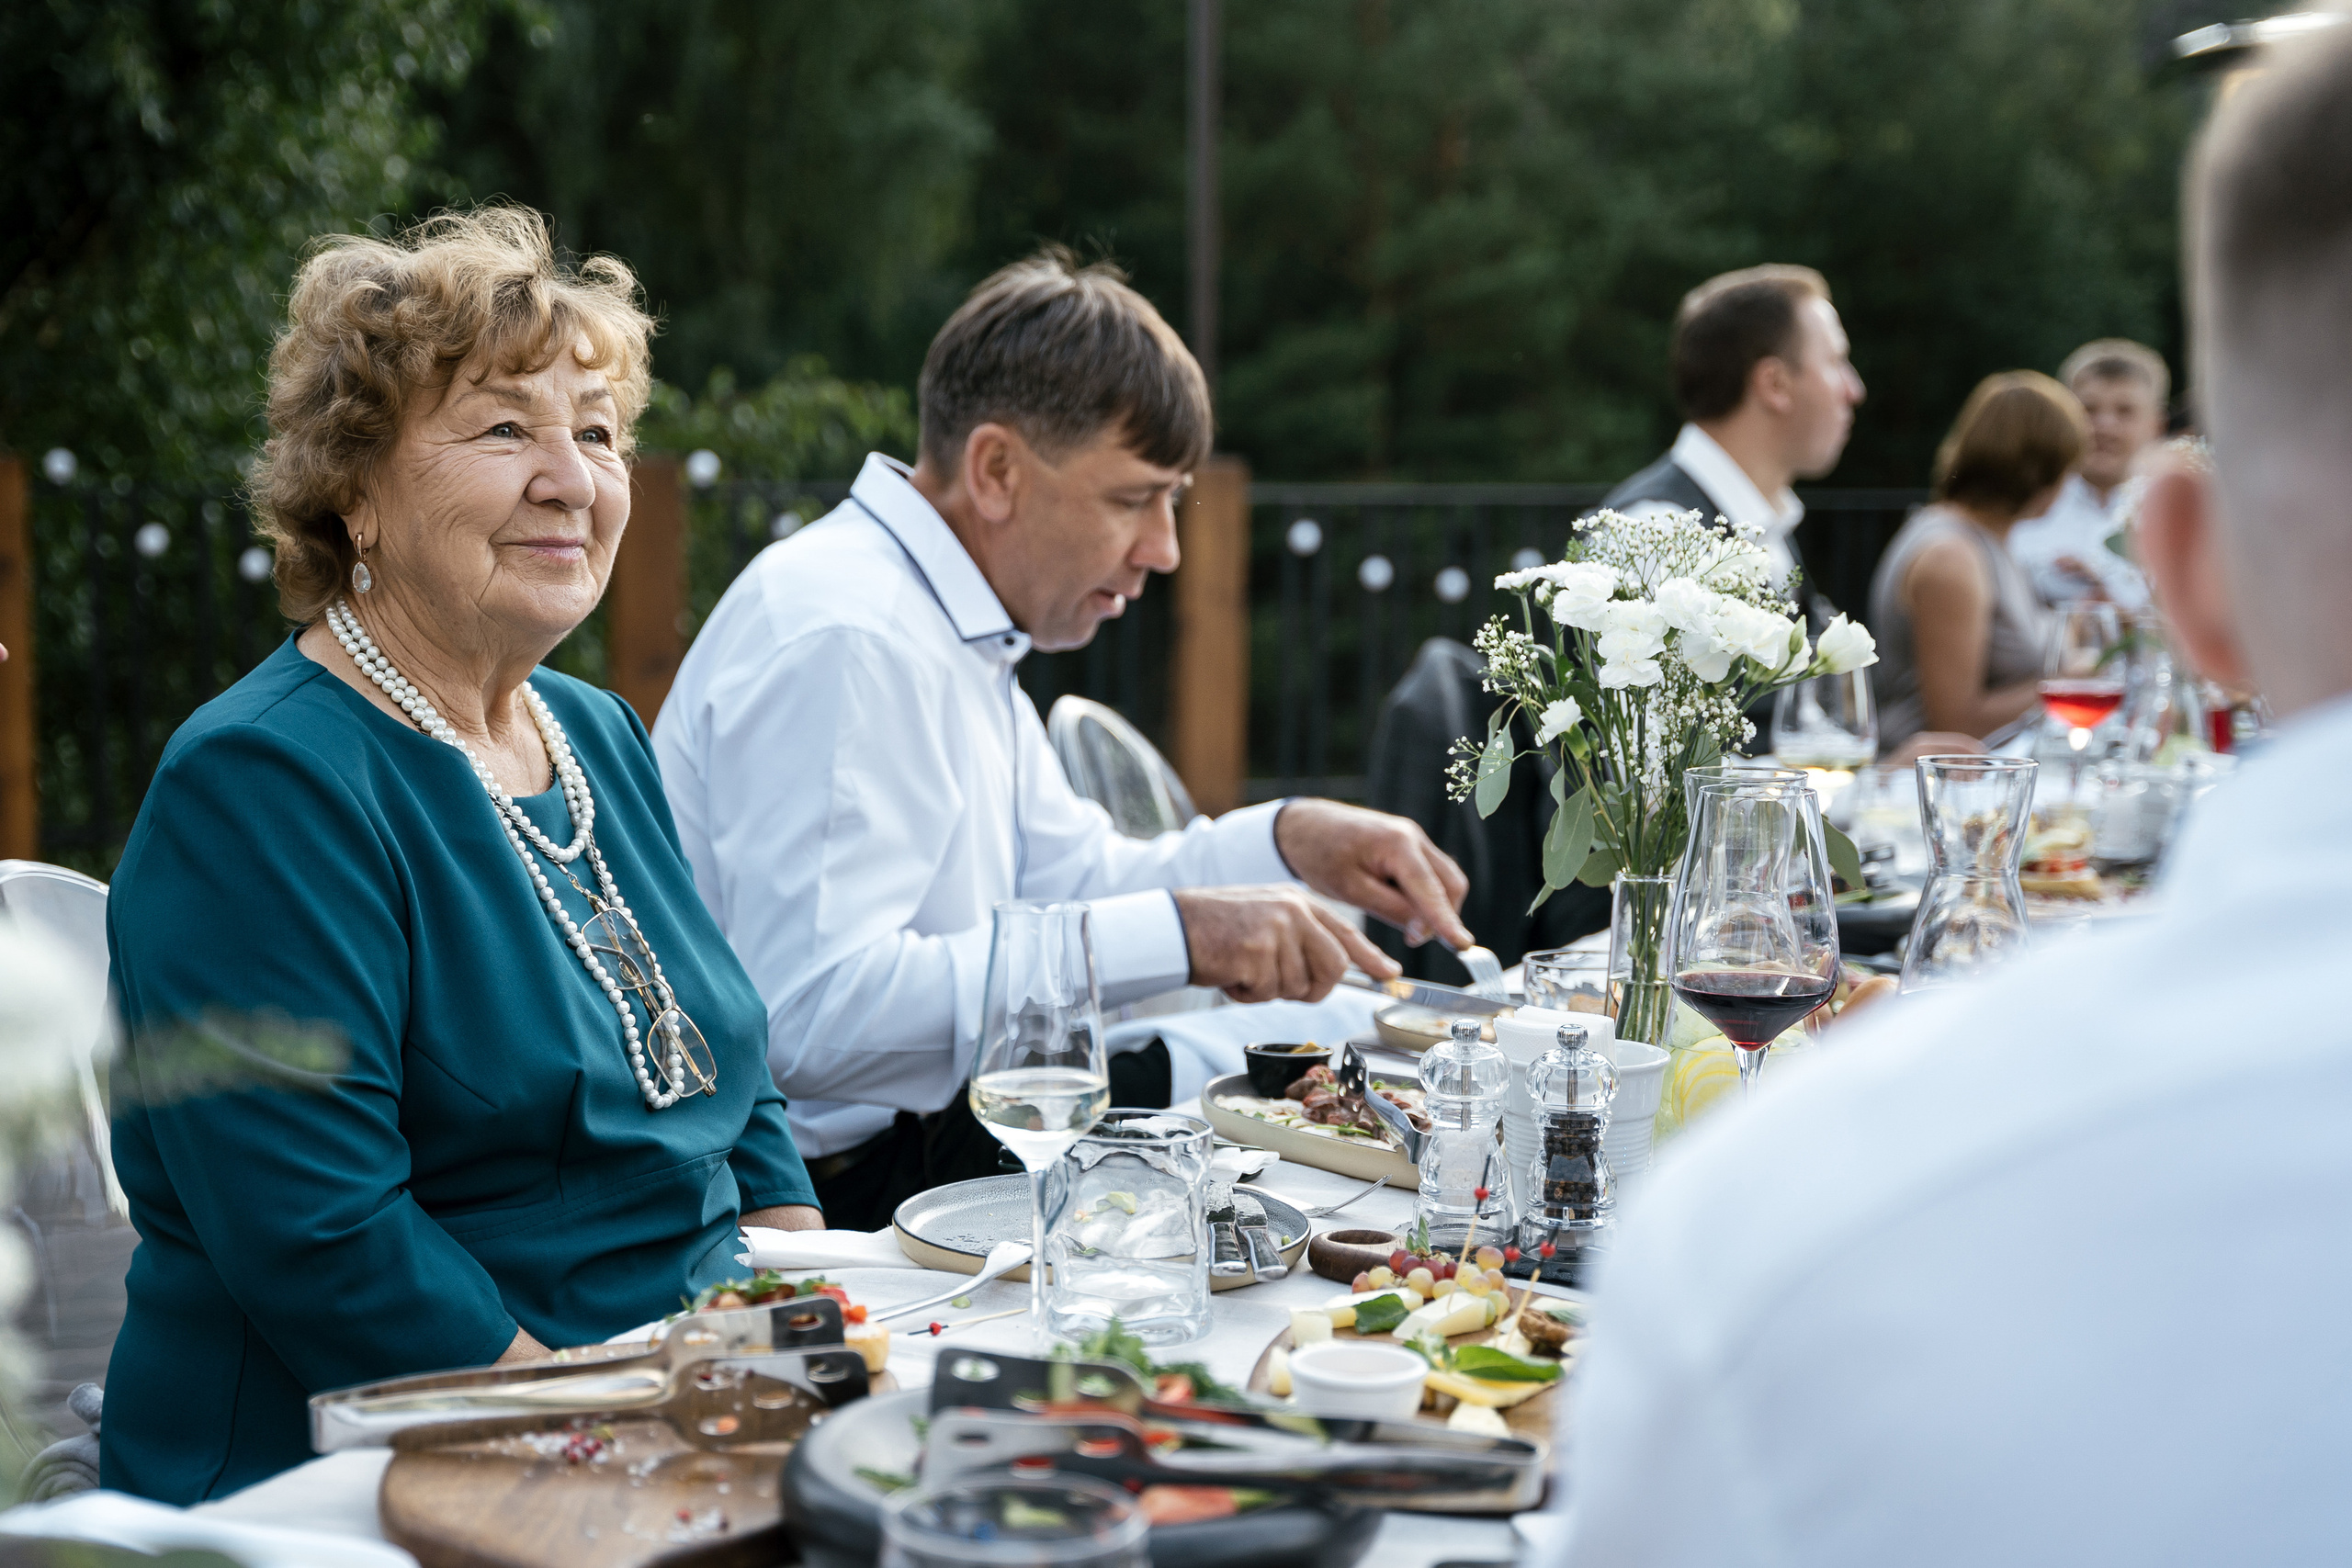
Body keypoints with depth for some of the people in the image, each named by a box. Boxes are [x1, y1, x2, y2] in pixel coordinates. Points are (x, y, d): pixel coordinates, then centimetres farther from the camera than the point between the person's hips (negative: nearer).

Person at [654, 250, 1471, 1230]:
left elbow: (1070, 881, 22)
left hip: (918, 1139, 10)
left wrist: (1285, 841, 4)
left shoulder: (952, 629, 13)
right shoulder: (839, 643, -21)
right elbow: (810, 1016, -31)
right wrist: (1173, 932, -29)